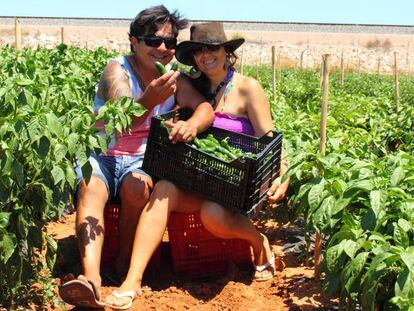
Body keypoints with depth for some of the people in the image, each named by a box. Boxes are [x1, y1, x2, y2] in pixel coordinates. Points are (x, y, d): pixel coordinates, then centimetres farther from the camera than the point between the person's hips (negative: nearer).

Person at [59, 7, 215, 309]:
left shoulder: (173, 77, 6)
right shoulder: (118, 70, -9)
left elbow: (206, 108, -9)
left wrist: (193, 123, -34)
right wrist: (149, 100, -50)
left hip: (141, 159, 2)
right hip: (101, 154, -2)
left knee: (137, 186, -31)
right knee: (91, 188, -33)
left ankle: (126, 266, -10)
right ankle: (91, 278, -47)